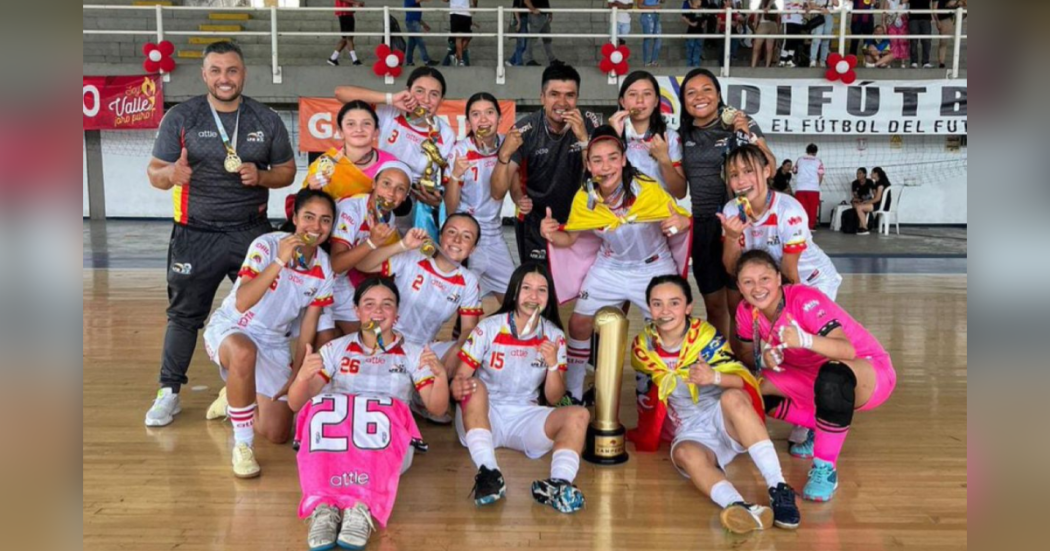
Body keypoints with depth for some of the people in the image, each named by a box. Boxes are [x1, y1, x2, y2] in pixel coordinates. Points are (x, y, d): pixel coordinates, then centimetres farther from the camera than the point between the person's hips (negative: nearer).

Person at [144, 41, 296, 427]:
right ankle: (169, 392, 17)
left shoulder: (266, 120, 4)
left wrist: (261, 176, -11)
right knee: (185, 315, 5)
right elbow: (154, 172, -2)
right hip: (196, 235, -1)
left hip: (252, 232, 2)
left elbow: (287, 171, 10)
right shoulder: (181, 117, -1)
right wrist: (171, 174, -26)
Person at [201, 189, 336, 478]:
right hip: (230, 329, -5)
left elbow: (308, 326, 2)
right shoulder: (267, 245, -20)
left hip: (273, 344, 5)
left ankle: (234, 400, 36)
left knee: (278, 435, 4)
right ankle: (242, 445, -24)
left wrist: (295, 376, 1)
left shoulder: (324, 269, -6)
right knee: (244, 353, -44)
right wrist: (279, 262, -40)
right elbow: (242, 303, -32)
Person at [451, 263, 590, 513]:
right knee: (475, 387, -33)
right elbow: (459, 378, -10)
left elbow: (553, 399, 2)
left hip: (524, 418, 2)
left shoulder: (554, 337, 2)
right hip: (481, 417, -2)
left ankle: (559, 482, -46)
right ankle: (488, 472, -46)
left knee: (578, 415, -22)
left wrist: (553, 363, -17)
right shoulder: (489, 328, -6)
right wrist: (458, 387, -35)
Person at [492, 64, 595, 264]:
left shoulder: (586, 126, -11)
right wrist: (505, 154, -37)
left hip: (575, 222, 2)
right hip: (534, 224, -2)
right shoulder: (525, 130, -17)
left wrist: (583, 138, -30)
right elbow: (498, 193, -19)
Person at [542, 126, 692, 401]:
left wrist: (682, 222, -40)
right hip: (609, 269, 3)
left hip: (654, 269, -2)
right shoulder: (584, 198, -14)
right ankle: (573, 390, 22)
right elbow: (570, 237, -1)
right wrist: (552, 235, -23)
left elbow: (682, 219, -15)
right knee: (579, 323, 2)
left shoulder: (648, 189, -25)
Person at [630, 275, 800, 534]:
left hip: (730, 423, -1)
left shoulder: (706, 335, -7)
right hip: (693, 434, 2)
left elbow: (744, 380, -16)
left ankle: (778, 489, -42)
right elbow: (647, 395, 18)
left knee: (732, 397, -35)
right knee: (686, 455, -34)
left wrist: (715, 377, -36)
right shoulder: (643, 348, 2)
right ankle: (741, 508, -61)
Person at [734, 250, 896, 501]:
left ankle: (825, 468, -24)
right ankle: (817, 427, 9)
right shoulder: (746, 312, -10)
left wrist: (805, 340, -55)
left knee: (833, 375, -41)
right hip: (812, 377, 7)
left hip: (869, 371, -6)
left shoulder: (804, 300, -28)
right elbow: (748, 355, 0)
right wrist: (762, 359, -23)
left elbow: (847, 351, -37)